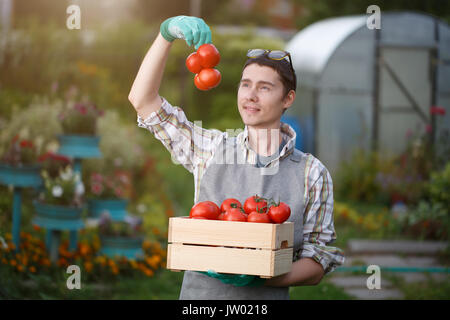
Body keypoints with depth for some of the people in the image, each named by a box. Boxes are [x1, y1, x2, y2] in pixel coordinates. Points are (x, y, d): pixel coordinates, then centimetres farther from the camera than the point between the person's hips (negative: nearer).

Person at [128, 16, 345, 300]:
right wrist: (168, 33, -6)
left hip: (266, 297, -3)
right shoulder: (212, 149, 7)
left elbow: (316, 267, 1)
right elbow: (143, 100, 4)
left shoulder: (312, 174, 2)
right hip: (199, 292, 3)